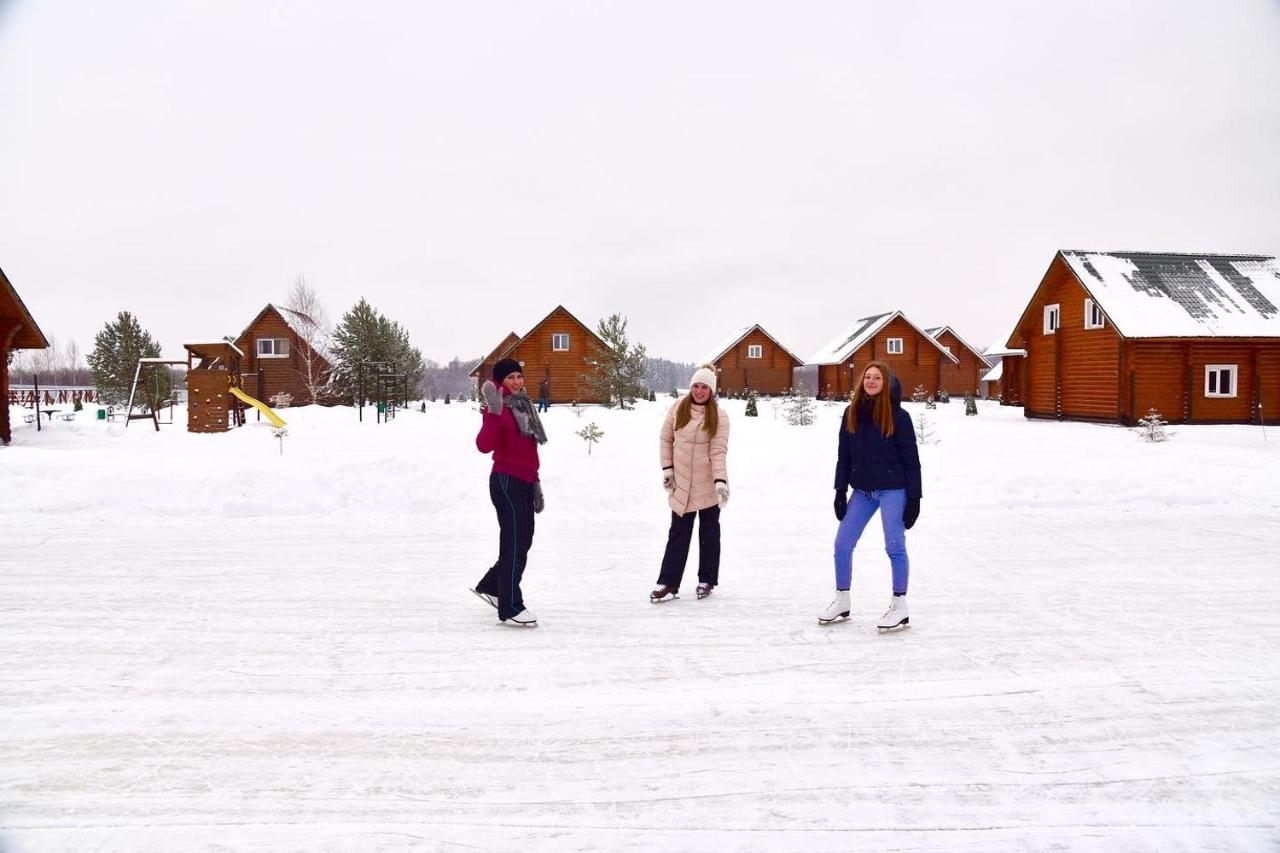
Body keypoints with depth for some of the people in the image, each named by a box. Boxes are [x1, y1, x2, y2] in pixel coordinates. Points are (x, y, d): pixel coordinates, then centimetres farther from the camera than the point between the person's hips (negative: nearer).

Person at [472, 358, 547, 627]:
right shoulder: (498, 410, -11)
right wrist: (493, 413, -34)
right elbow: (484, 445, -25)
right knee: (515, 543, -6)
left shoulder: (524, 406, 15)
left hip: (524, 482, 9)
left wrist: (535, 483, 19)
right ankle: (510, 608, 2)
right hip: (506, 481, -9)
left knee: (523, 541, 15)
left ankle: (489, 586, 33)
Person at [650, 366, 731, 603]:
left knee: (709, 533, 10)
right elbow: (665, 439, 7)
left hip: (708, 485, -2)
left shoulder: (719, 416, -7)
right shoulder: (678, 409, 0)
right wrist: (667, 469, 0)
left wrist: (720, 481, -21)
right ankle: (668, 583, 7)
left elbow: (718, 451, -11)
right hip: (681, 484, 2)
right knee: (678, 534, 5)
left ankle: (706, 580, 23)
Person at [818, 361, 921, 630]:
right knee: (842, 544, 4)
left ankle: (899, 608, 11)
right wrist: (840, 491, 4)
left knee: (894, 547, -1)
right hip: (862, 490, 5)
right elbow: (844, 456, 8)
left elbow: (911, 459, -6)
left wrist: (914, 497, -9)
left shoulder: (898, 416, -8)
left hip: (892, 489, -5)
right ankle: (841, 602, 18)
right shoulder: (851, 414, 4)